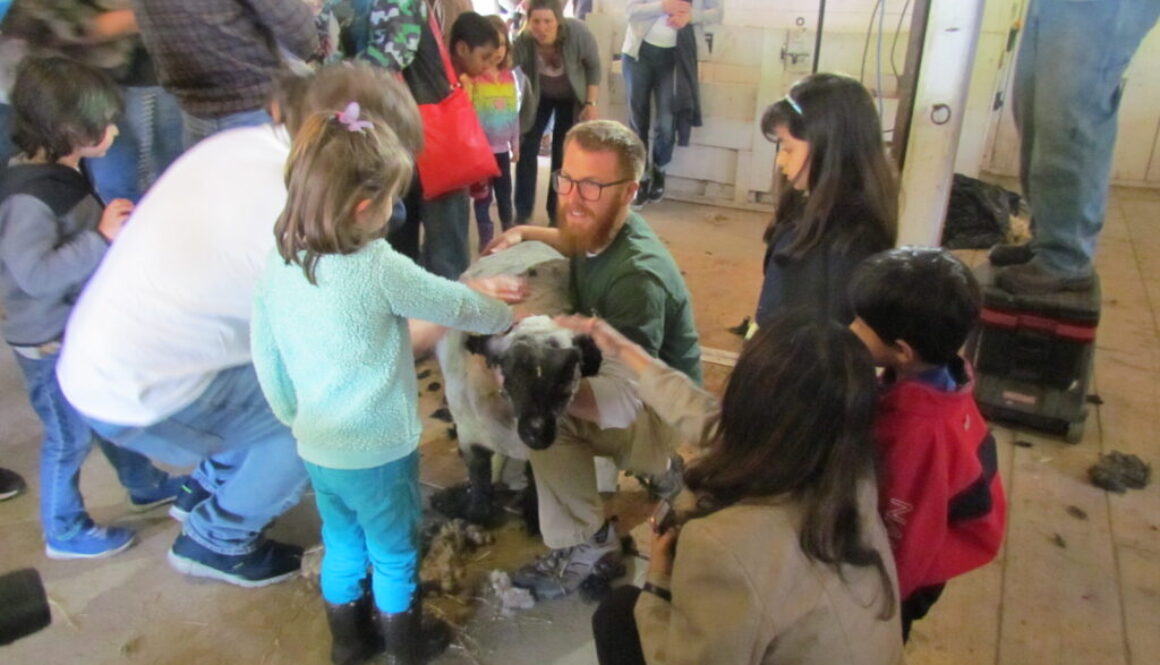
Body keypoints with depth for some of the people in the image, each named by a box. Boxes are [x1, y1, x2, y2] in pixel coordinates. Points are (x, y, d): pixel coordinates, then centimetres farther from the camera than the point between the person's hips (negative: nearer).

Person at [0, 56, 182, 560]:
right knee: (70, 436, 7)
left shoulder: (65, 173, 1)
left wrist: (122, 219, 4)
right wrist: (102, 237, -32)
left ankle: (145, 485, 45)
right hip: (49, 343, -9)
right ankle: (64, 532, 28)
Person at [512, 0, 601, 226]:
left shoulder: (577, 32, -33)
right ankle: (522, 213, 7)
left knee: (562, 153, -1)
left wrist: (591, 103, -17)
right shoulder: (523, 41, -32)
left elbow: (594, 66, -17)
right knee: (526, 148, -4)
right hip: (539, 96, 1)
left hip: (571, 98, -1)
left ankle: (556, 213, 13)